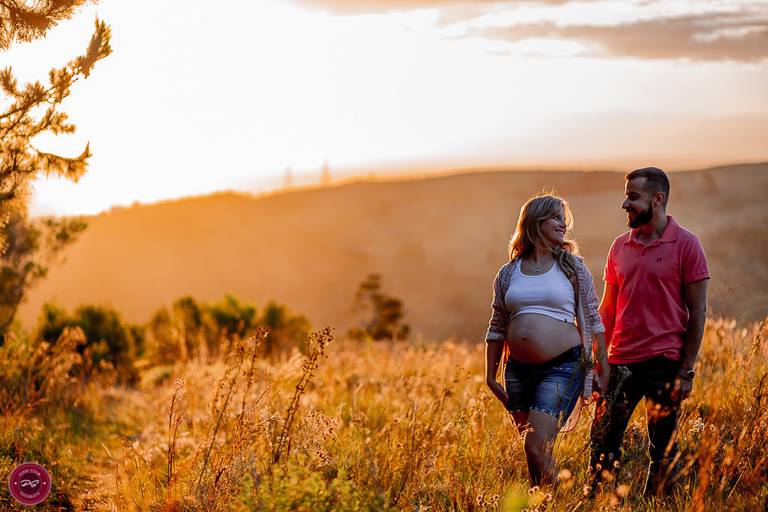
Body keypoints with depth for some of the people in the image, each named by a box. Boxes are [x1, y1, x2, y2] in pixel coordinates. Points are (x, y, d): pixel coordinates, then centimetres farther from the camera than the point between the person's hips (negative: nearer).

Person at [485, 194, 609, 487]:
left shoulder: (572, 267, 4)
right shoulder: (508, 273, 10)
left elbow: (592, 320, 6)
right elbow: (497, 328, 13)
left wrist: (603, 368, 2)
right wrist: (490, 377, 11)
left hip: (562, 368, -4)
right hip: (518, 370, 4)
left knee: (537, 449, -14)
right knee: (532, 452, 9)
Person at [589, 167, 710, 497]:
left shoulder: (685, 244, -3)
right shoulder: (620, 246, 10)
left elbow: (697, 312, -4)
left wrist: (686, 371, -9)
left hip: (664, 363, -4)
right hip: (620, 361, 4)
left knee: (663, 450, 4)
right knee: (602, 443, 2)